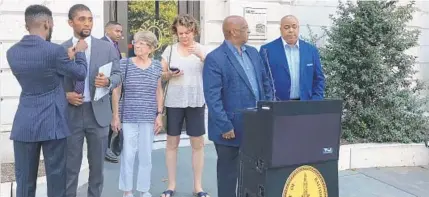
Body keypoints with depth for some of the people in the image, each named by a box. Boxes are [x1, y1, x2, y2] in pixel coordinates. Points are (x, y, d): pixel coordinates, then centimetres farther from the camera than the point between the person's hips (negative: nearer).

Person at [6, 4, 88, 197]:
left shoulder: (12, 52, 4)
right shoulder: (55, 50, -13)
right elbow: (80, 73, 0)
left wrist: (67, 57, 14)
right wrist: (79, 52, 16)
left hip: (24, 124, 5)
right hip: (52, 123, -4)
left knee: (24, 178, 11)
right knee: (55, 175, 8)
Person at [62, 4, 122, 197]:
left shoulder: (107, 48, 2)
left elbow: (117, 75, 1)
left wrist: (108, 81, -21)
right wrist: (65, 95, -14)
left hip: (98, 112, 1)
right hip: (70, 113, -1)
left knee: (97, 163, 14)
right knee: (70, 164, 9)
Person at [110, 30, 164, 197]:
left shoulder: (157, 66, 2)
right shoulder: (125, 63, -4)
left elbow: (159, 92, 7)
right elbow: (116, 90, -2)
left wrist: (159, 115, 1)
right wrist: (115, 115, -5)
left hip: (149, 117, 2)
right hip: (128, 117, -2)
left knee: (146, 155, 10)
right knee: (127, 154, 3)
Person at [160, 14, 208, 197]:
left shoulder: (202, 50, 3)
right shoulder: (170, 49, 5)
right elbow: (160, 75, 8)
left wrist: (202, 56, -18)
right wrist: (169, 74, -13)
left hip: (196, 102, 0)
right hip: (173, 102, 1)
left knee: (198, 143, 3)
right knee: (172, 142, 6)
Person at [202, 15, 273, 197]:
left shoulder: (253, 52, 11)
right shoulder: (215, 58, -12)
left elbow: (265, 83, 16)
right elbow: (212, 97, -17)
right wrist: (225, 127, -19)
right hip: (232, 128, -7)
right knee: (228, 174, 8)